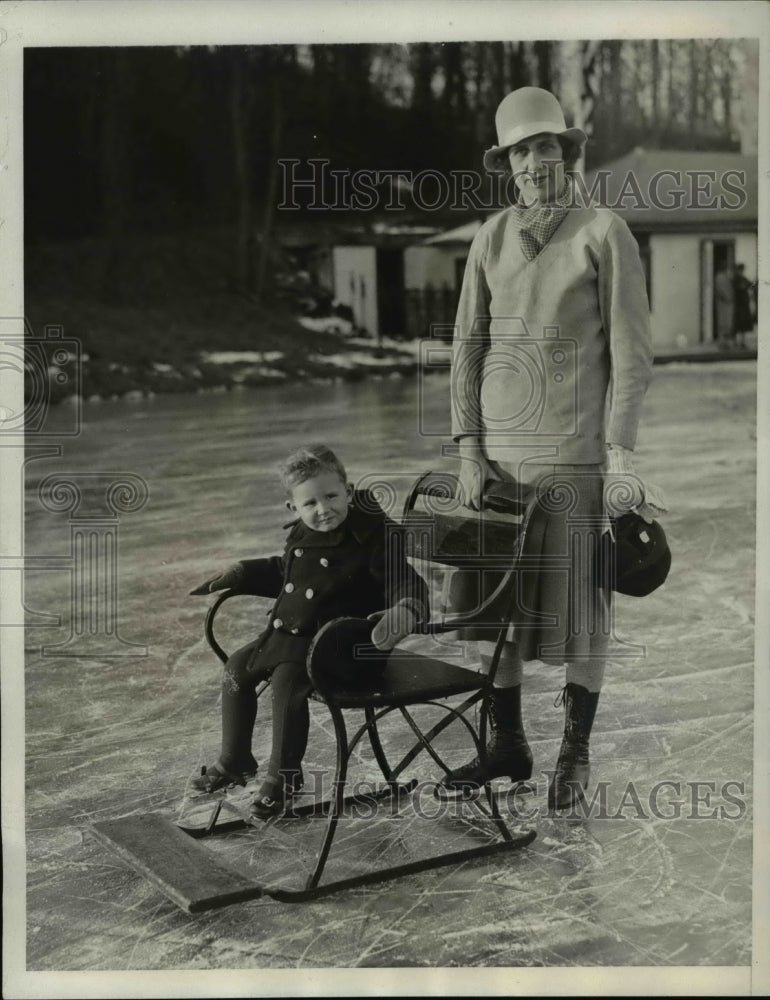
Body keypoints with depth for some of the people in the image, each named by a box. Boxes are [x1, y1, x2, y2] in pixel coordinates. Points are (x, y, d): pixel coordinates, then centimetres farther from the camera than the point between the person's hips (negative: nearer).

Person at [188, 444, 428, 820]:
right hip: (286, 633, 8)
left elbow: (404, 583, -21)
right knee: (237, 667, 7)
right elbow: (280, 571, 27)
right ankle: (234, 761, 24)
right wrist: (236, 576, 20)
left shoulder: (374, 536, -17)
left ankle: (283, 775, -7)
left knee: (287, 680, -27)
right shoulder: (301, 535, 7)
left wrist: (405, 609, -44)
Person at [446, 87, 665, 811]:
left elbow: (631, 353, -4)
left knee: (578, 601, 3)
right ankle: (506, 744, 22)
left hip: (573, 450, -4)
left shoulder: (605, 233, -2)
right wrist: (467, 451, 2)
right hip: (498, 446, 4)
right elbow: (467, 343, 9)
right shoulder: (491, 237, 10)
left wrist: (619, 454, -10)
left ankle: (575, 754, 18)